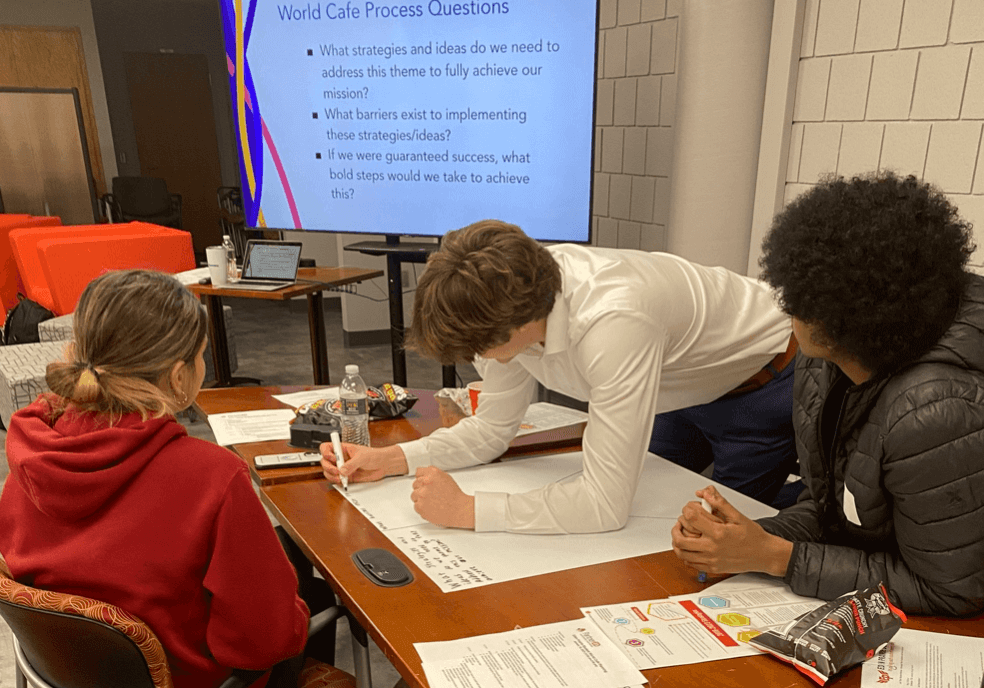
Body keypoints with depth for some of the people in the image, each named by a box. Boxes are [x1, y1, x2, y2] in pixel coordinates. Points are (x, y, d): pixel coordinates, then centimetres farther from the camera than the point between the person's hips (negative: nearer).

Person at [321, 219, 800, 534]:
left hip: (761, 378, -6)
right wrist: (392, 459, -20)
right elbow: (492, 429, -8)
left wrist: (468, 510, -40)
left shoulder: (611, 325, -46)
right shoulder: (510, 295, -21)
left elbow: (607, 505, -43)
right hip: (681, 390, 7)